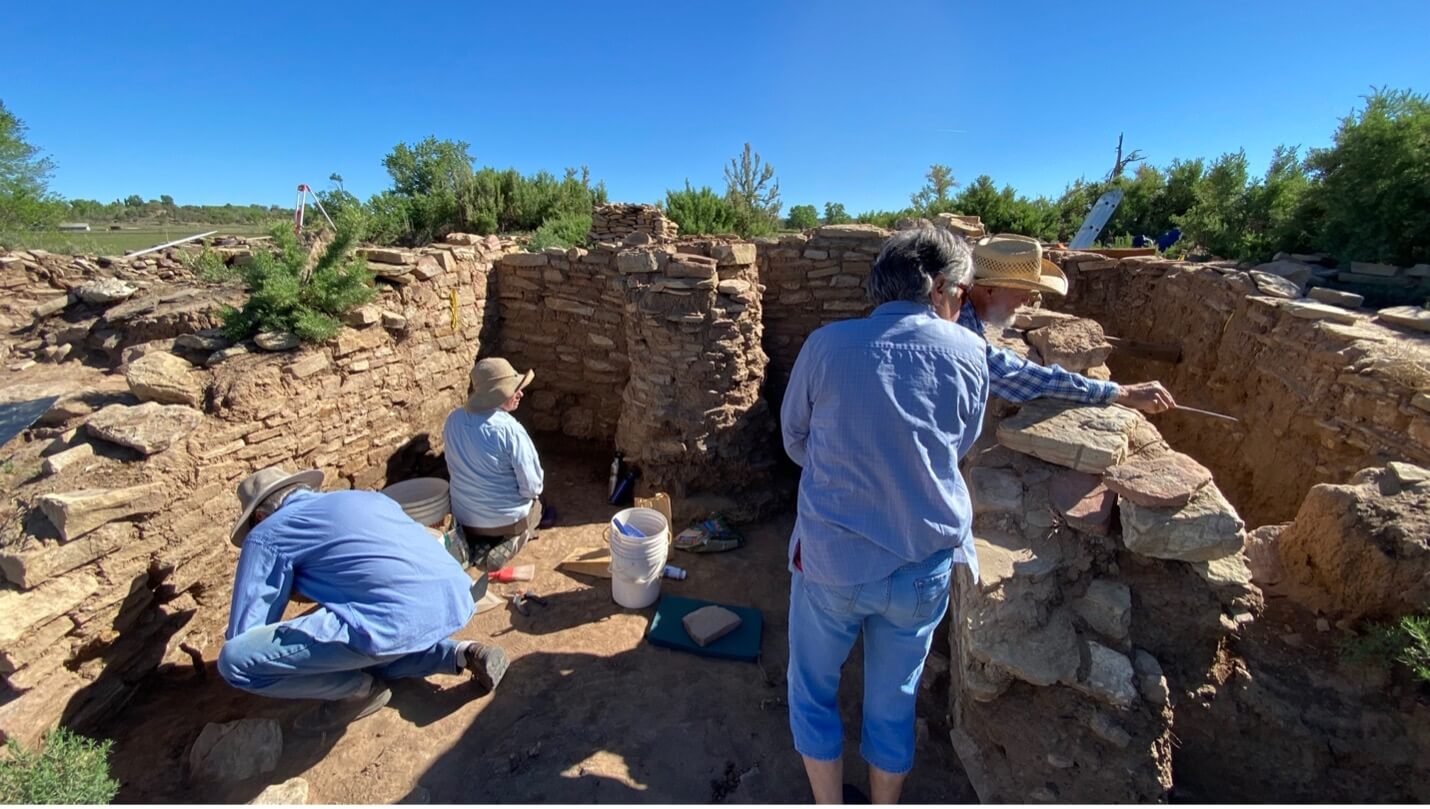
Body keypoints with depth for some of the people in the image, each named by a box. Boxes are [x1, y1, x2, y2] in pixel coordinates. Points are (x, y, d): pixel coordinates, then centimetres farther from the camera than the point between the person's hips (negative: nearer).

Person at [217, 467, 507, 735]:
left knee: (235, 660, 5)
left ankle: (361, 690, 12)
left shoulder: (266, 535, 11)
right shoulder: (368, 497, 29)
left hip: (401, 617, -8)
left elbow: (242, 632, 12)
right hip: (457, 600, 8)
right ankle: (461, 654, 18)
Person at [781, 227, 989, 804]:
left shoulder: (826, 345, -10)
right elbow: (962, 445, 8)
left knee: (813, 691, 23)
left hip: (831, 557, -2)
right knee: (894, 699, 25)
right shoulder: (968, 352, -6)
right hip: (924, 563, 2)